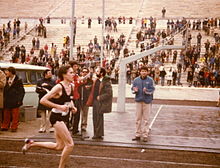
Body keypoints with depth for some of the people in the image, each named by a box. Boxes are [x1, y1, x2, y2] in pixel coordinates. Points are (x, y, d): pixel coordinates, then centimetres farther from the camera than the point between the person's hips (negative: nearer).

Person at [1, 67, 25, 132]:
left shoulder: (18, 80, -6)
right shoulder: (6, 80, 11)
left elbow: (22, 91, -6)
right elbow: (5, 90, 16)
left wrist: (19, 100, -12)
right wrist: (4, 98, 7)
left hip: (15, 101, -5)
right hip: (7, 101, 5)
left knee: (15, 115, 2)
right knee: (6, 115, 9)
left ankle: (14, 127, 9)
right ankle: (5, 126, 18)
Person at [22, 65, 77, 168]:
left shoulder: (71, 86, 5)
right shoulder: (59, 87, -19)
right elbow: (43, 100, -20)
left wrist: (72, 107, 5)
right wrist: (59, 106, -23)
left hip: (63, 117, 9)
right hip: (56, 117, -9)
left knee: (59, 146, 16)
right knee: (70, 144, -9)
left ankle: (31, 143, 27)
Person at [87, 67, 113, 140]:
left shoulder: (106, 82, -12)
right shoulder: (96, 80, 11)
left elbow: (109, 93, -17)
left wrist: (100, 97, -15)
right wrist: (91, 100, 9)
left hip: (101, 102, -8)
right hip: (95, 101, 8)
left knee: (99, 118, -3)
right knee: (95, 118, 11)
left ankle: (99, 134, 6)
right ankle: (96, 134, 22)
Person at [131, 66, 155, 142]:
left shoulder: (150, 80, -2)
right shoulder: (136, 80, 6)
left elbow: (152, 90, -5)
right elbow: (132, 89, 9)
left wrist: (146, 90, -23)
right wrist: (135, 90, -13)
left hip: (147, 101, -3)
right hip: (138, 100, 3)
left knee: (146, 119, 2)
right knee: (138, 118, 8)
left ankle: (145, 135, 8)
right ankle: (138, 135, 16)